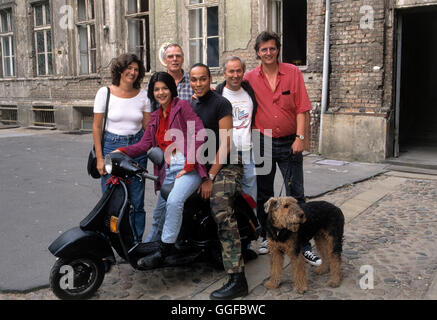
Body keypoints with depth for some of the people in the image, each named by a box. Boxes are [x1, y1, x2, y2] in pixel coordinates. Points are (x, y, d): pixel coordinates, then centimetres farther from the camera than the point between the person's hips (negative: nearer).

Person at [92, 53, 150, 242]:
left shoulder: (142, 95, 6)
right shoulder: (105, 93, -2)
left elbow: (148, 127, 9)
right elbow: (96, 126, -2)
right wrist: (99, 157, -7)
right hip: (111, 147, -2)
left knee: (136, 202, 4)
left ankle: (136, 243, 17)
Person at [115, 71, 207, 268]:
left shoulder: (182, 106, 0)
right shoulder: (155, 117, 21)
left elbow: (199, 133, -11)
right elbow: (144, 144, 11)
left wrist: (189, 165, -17)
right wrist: (121, 151, -5)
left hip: (189, 167, -7)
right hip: (168, 170, 7)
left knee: (174, 201, -30)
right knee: (159, 214, 9)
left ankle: (164, 249, -20)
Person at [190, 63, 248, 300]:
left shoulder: (220, 103, -9)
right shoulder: (191, 105, 15)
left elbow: (225, 144, -14)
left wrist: (210, 177, -16)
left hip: (226, 167, -9)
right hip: (204, 166, 9)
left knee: (222, 214, -25)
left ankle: (237, 280, -25)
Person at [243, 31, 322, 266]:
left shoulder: (293, 73, -1)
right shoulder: (250, 78, 1)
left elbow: (302, 108, -3)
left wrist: (300, 137, -11)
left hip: (289, 143, -1)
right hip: (262, 143, 2)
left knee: (296, 195, 0)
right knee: (263, 194, 11)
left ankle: (303, 244, 7)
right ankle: (267, 237, 27)